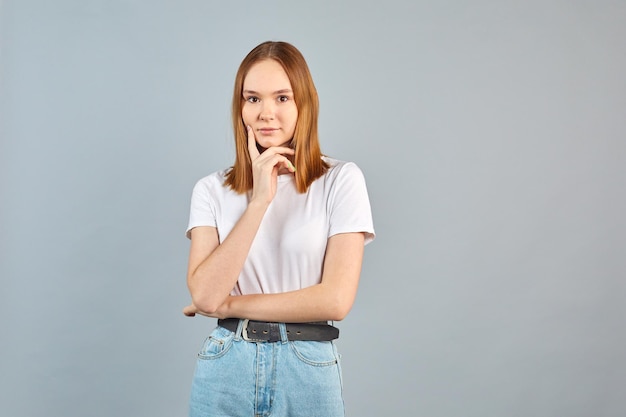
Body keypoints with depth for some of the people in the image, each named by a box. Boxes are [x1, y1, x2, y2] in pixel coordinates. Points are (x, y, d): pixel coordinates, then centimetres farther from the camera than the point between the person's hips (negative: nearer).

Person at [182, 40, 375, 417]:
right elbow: (204, 295, -12)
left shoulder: (341, 181, -5)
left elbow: (336, 299, -12)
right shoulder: (212, 190, 2)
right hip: (225, 368, 2)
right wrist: (259, 200, -16)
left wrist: (231, 305, -8)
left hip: (307, 370, -1)